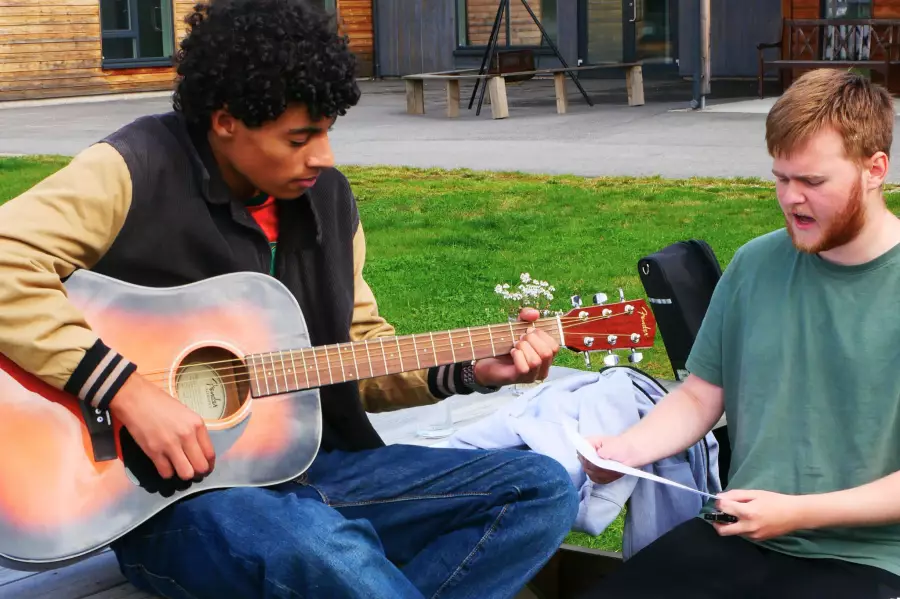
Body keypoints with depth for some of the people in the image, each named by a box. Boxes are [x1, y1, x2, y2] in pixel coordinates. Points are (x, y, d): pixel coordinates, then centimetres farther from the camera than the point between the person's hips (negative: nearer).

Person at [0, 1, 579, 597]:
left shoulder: (327, 198, 9)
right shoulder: (137, 171, -13)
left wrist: (469, 372, 2)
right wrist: (131, 392, -29)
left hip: (313, 466, 7)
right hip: (167, 492, -7)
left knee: (542, 490, -4)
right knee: (323, 547, -40)